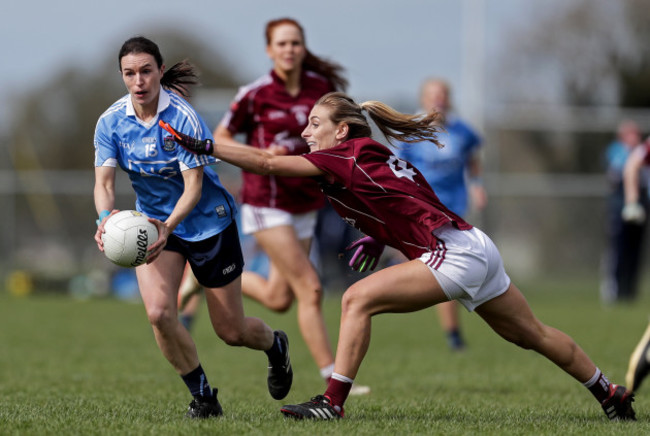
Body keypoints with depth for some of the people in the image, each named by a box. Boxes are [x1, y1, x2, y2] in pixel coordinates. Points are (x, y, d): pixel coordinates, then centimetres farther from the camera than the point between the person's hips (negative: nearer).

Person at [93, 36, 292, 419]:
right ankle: (203, 397, 0)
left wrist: (168, 226, -43)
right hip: (154, 223, 3)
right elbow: (104, 181, -15)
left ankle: (277, 346, 42)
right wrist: (106, 217, -38)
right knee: (159, 313, -21)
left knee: (232, 332, 4)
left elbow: (193, 187, -25)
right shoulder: (111, 122, -11)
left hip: (208, 224, -3)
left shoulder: (184, 119, -23)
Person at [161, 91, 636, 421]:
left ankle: (334, 401, -13)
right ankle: (613, 396, 33)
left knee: (358, 299, -13)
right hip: (478, 250, 10)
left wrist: (204, 147, -13)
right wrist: (378, 238, 13)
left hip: (457, 256, -10)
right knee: (533, 334, 22)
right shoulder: (375, 156, 16)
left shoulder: (349, 156, -10)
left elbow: (269, 163, -14)